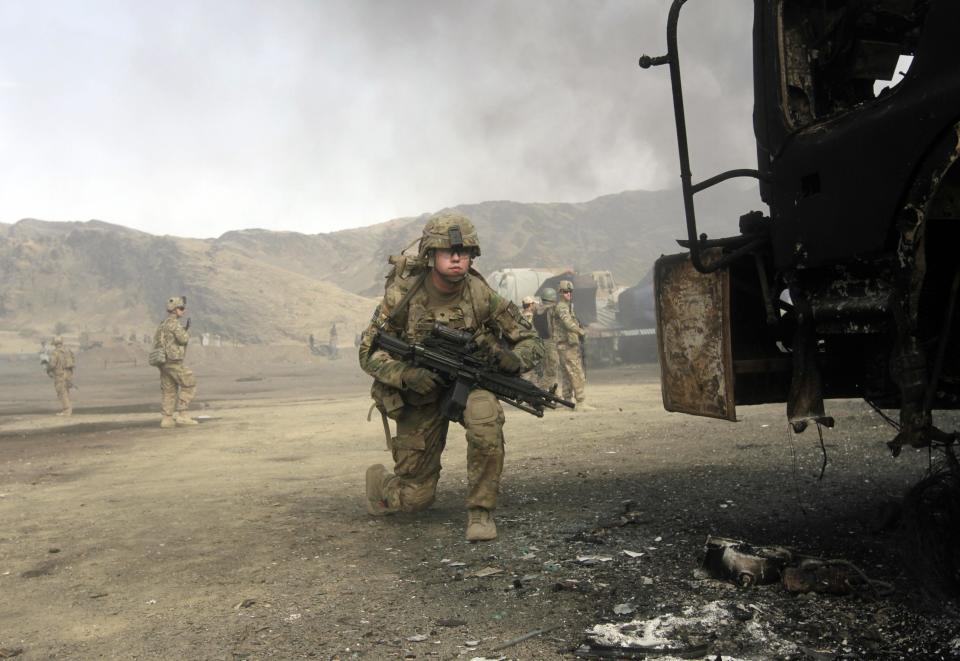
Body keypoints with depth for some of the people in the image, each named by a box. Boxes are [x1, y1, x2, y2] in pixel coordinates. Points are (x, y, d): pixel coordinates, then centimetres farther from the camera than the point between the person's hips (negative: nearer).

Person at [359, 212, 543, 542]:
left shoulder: (482, 296, -16)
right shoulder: (403, 293, -18)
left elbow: (531, 341, -7)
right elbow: (369, 353, -12)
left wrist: (513, 359, -31)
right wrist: (407, 375, -31)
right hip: (420, 393, 0)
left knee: (486, 418, -37)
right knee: (416, 498, 1)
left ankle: (481, 511, -17)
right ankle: (379, 480, 38)